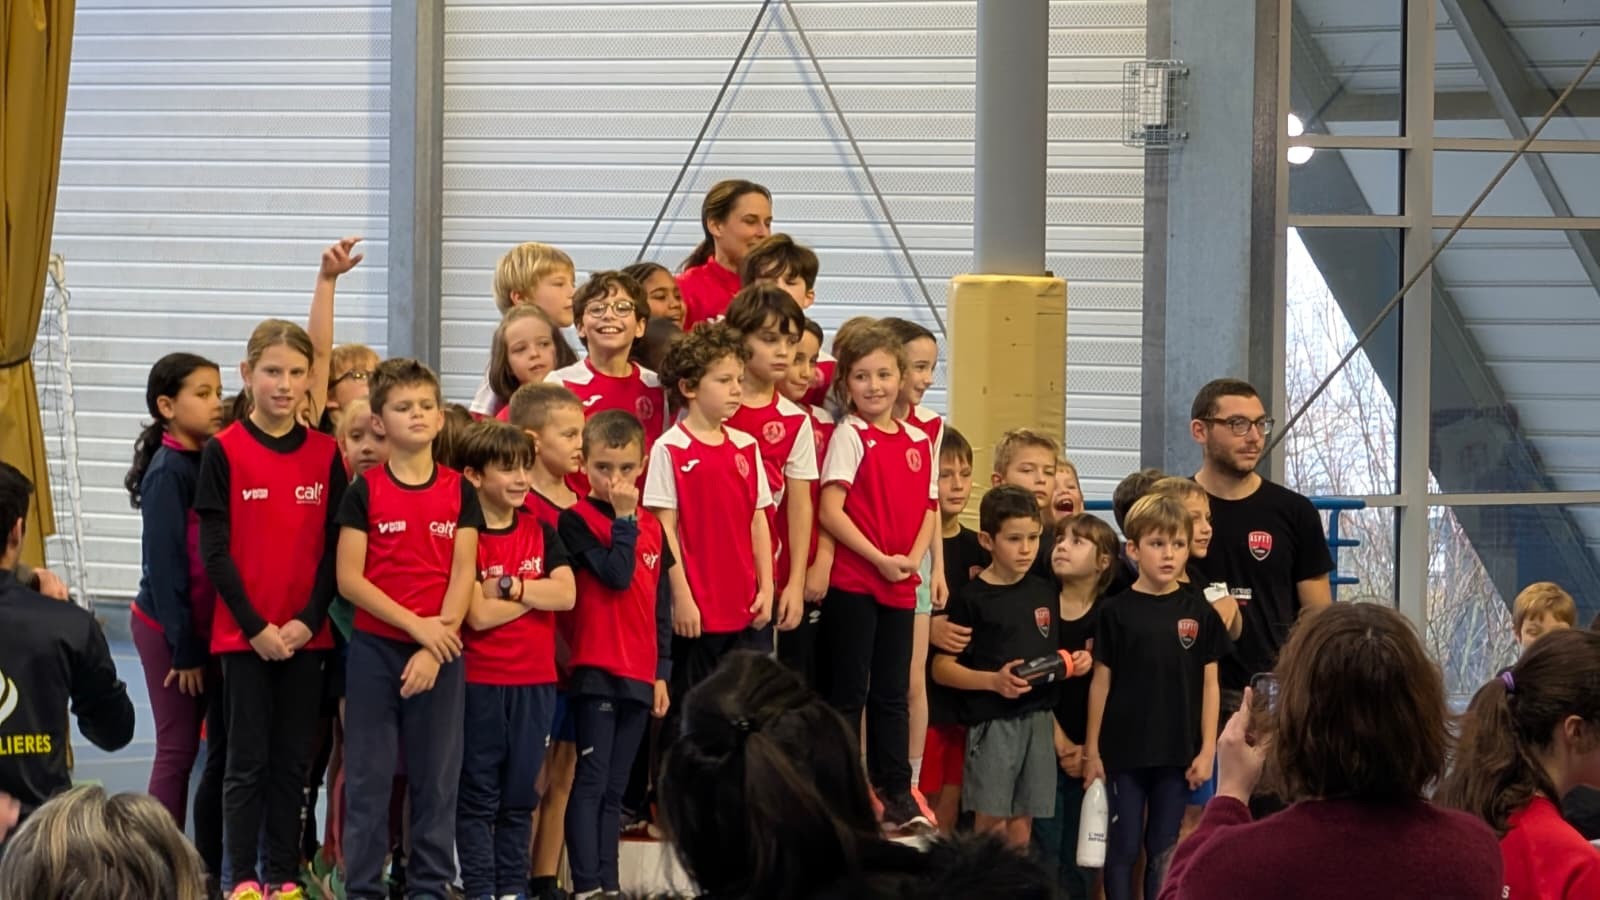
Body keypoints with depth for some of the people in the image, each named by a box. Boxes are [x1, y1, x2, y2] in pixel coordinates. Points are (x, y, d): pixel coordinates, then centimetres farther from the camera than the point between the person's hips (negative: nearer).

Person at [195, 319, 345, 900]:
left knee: (294, 759, 7)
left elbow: (335, 548, 3)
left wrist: (307, 620, -9)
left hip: (305, 634, 3)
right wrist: (256, 627, -12)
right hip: (244, 632, -3)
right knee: (248, 759, 1)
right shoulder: (224, 452, -5)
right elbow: (214, 551, -7)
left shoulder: (325, 454, 3)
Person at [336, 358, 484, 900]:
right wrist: (417, 625, -14)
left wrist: (434, 650, -11)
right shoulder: (365, 491, -1)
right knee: (369, 773, 2)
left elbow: (463, 575, -1)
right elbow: (349, 578, -6)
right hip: (375, 647, -1)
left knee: (437, 773, 5)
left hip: (440, 653, 1)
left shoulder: (459, 491, 3)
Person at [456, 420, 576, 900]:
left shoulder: (540, 532, 9)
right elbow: (478, 614, -17)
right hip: (481, 683, -5)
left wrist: (509, 586, -14)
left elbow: (566, 594, -5)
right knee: (478, 796, 1)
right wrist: (537, 592, -7)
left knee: (520, 796, 10)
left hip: (536, 681, 5)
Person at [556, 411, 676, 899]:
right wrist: (624, 520, -14)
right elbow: (616, 575, -18)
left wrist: (661, 672, 13)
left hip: (639, 674, 6)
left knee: (615, 787, 10)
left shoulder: (652, 528, 12)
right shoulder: (577, 520, -6)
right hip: (595, 671, -6)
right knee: (591, 781, -8)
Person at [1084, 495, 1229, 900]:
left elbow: (1209, 684, 5)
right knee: (1123, 847, 3)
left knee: (1163, 849, 9)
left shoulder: (1198, 612, 2)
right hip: (1124, 751, -1)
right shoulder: (1117, 612, -3)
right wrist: (1092, 749, -1)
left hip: (1177, 753, 2)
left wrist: (1207, 749, 0)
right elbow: (1101, 682, 0)